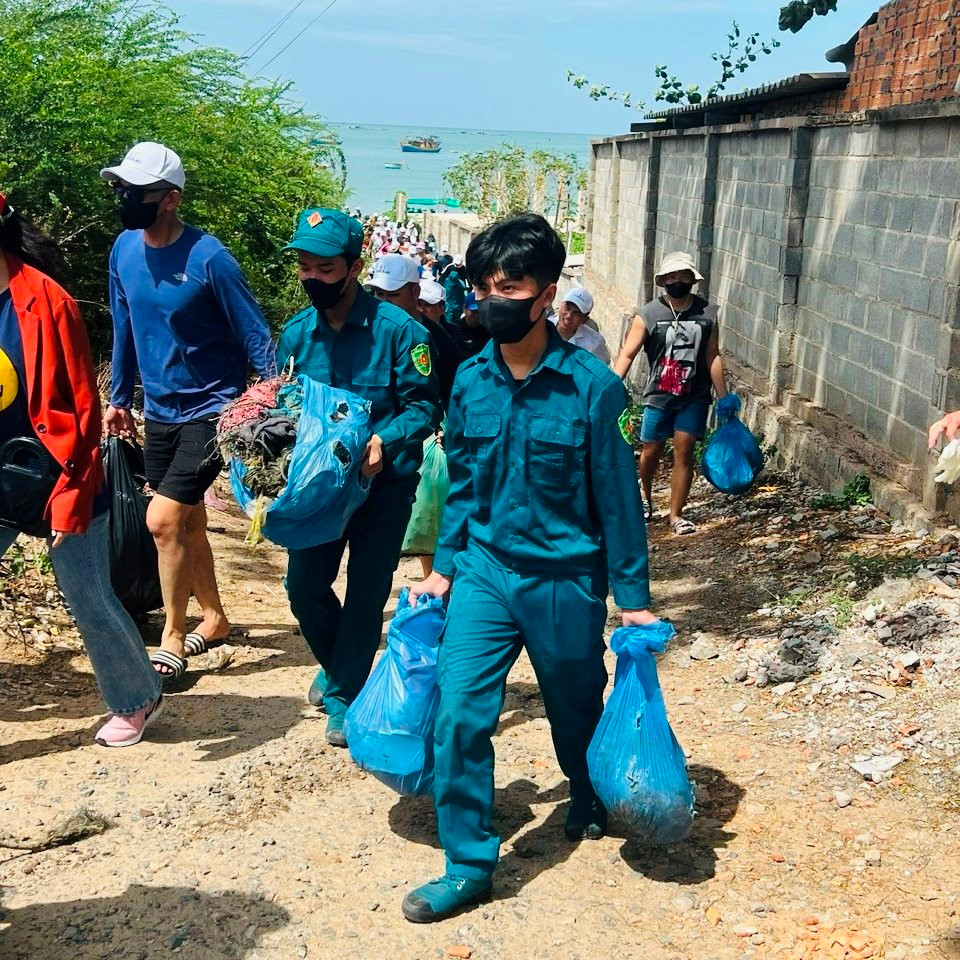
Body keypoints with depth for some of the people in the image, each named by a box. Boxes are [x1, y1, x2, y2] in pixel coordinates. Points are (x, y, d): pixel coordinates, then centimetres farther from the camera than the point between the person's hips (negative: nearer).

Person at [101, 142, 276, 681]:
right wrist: (119, 398, 17)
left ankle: (173, 640, 4)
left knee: (163, 518, -13)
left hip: (212, 411, -6)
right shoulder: (125, 248, 0)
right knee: (188, 522, 16)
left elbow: (255, 336, -14)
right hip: (160, 411, 7)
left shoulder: (208, 258, -18)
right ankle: (214, 619, 35)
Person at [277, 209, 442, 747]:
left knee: (366, 595, 4)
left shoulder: (397, 329, -15)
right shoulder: (296, 333, 1)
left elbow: (424, 405, -14)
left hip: (384, 482, -4)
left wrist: (384, 442, -30)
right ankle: (338, 666, 35)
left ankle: (345, 694, 22)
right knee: (304, 587, 6)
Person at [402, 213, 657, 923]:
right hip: (484, 570, 3)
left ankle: (590, 805, 49)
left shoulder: (592, 386, -15)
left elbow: (617, 497, -9)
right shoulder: (470, 380, -2)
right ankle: (468, 867, 9)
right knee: (459, 716, -7)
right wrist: (444, 568, 12)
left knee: (577, 712, 17)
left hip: (566, 580, -3)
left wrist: (634, 597, -5)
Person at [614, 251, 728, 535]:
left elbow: (713, 357, 4)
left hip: (694, 397, 1)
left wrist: (723, 397, 4)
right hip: (658, 395, 0)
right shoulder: (647, 315, -7)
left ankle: (676, 515, 7)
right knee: (651, 451, 9)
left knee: (684, 452, -3)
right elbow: (627, 355, -11)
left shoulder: (707, 314, -1)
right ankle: (646, 497, 39)